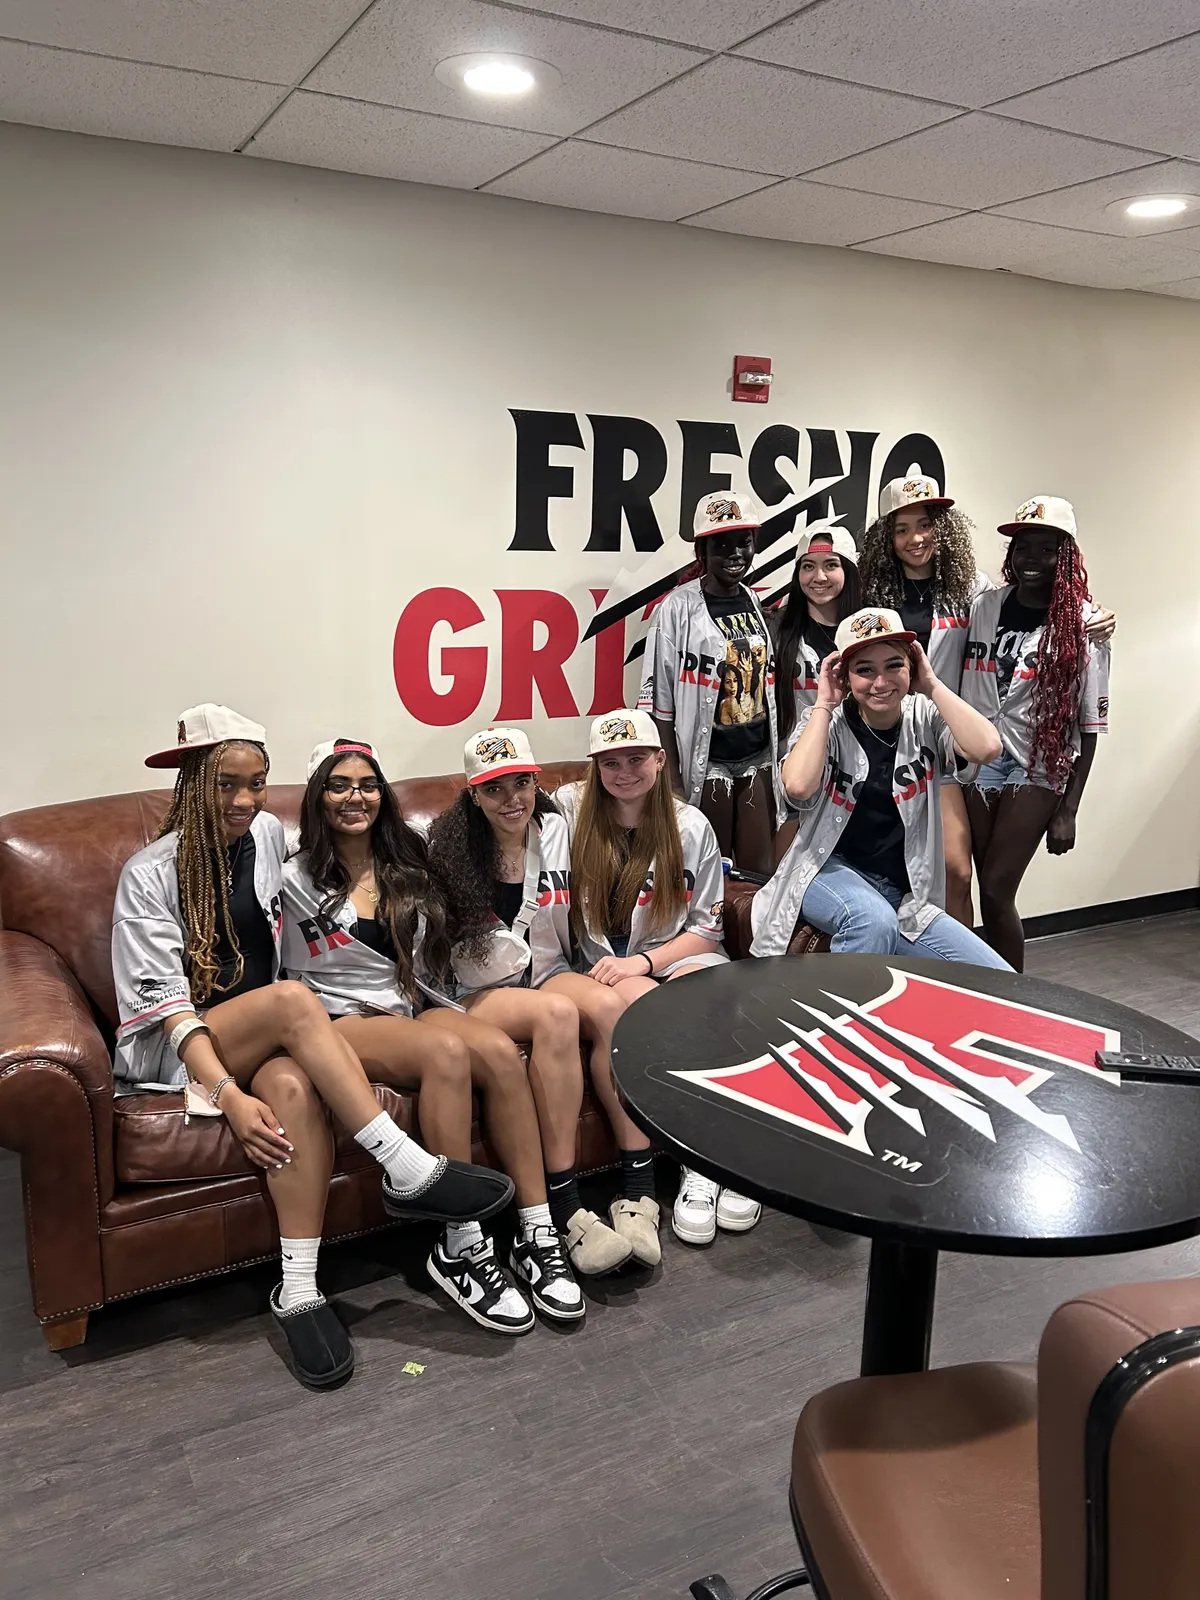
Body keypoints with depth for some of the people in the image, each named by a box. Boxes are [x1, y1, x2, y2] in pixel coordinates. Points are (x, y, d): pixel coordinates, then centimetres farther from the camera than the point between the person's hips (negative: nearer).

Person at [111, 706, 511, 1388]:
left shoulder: (270, 835, 8)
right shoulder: (149, 875, -6)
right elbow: (166, 1001, -15)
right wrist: (229, 1095, -29)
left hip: (269, 1042, 4)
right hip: (173, 1048, -3)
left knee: (296, 1088, -35)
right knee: (291, 999, -34)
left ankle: (300, 1291, -32)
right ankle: (410, 1171, -35)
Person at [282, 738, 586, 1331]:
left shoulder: (408, 869, 16)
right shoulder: (298, 881, 2)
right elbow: (292, 984, 2)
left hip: (410, 1011, 5)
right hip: (342, 1024, -4)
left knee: (501, 1051, -29)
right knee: (448, 1053, -36)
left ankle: (537, 1233, -27)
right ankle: (460, 1248, -31)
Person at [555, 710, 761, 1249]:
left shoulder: (690, 827, 6)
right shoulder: (570, 810, 2)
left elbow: (706, 930, 4)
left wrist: (643, 960, -13)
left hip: (675, 956, 1)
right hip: (600, 967, -1)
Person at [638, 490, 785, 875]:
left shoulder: (757, 604, 8)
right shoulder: (679, 608, -10)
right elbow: (659, 701, -11)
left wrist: (779, 763, 12)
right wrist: (673, 784, -13)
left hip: (759, 764, 5)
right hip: (706, 767, -5)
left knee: (762, 876, 9)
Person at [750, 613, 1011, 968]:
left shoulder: (925, 718, 1)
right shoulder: (824, 723, -3)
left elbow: (986, 748, -19)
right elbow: (798, 787, -24)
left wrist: (931, 685, -10)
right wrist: (824, 703, -14)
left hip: (906, 894, 3)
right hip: (829, 871, -3)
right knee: (875, 921, -38)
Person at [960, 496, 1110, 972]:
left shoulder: (1082, 625, -5)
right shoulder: (985, 607, 5)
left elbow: (1089, 727, -4)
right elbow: (960, 688, 10)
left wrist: (1068, 810, -7)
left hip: (1037, 771, -3)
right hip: (977, 763, 3)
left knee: (996, 892, -7)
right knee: (990, 893, 6)